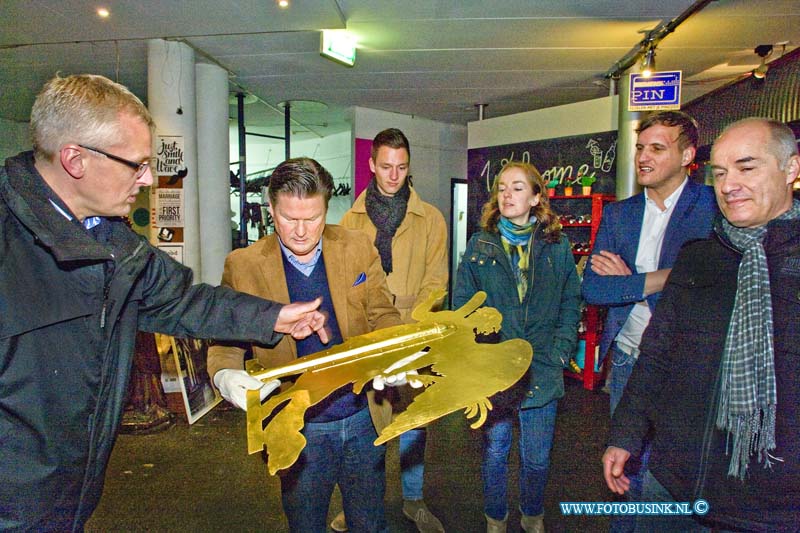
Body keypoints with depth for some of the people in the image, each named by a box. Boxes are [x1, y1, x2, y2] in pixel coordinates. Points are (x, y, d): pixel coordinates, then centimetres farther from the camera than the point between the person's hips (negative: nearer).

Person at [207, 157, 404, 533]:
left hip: (363, 419, 2)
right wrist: (225, 376, -24)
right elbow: (225, 342, -2)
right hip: (298, 429, -1)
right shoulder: (243, 265, -9)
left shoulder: (358, 248, -5)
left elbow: (382, 316, 2)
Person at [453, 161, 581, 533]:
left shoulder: (557, 245, 2)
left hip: (541, 371, 1)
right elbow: (462, 304, 0)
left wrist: (559, 352, -6)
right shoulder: (480, 245, 1)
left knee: (537, 457, 13)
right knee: (494, 452, 14)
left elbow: (571, 303, 4)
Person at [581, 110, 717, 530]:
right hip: (627, 361, 4)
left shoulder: (715, 208, -7)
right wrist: (658, 279, -15)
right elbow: (592, 287, -4)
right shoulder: (618, 214, 6)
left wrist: (628, 280, -14)